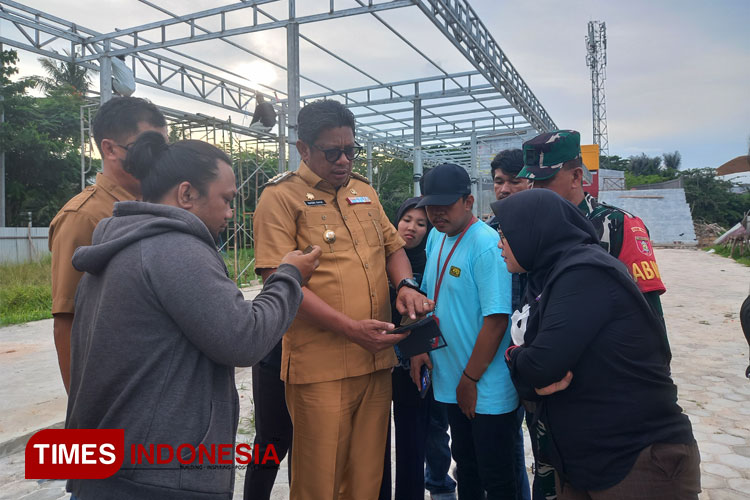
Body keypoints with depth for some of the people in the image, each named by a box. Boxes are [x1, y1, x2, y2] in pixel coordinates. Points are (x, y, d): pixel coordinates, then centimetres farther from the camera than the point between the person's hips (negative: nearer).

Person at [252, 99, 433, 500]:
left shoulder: (364, 191, 14)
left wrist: (406, 285, -1)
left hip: (377, 361, 6)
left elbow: (394, 246, 22)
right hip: (321, 368, -5)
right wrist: (350, 328, -21)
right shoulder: (281, 197, -6)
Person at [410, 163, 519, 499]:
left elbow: (496, 319, -23)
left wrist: (470, 380, -17)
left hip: (488, 389, -7)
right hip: (451, 383, 7)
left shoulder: (487, 245, -20)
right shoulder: (436, 237, 5)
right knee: (465, 465, 24)